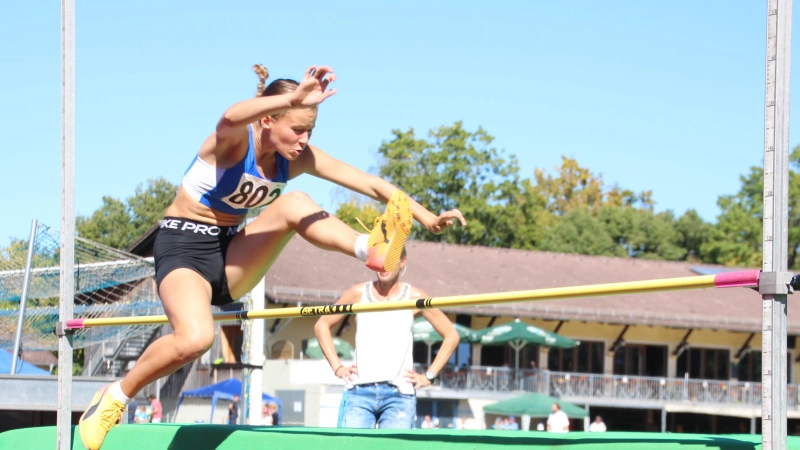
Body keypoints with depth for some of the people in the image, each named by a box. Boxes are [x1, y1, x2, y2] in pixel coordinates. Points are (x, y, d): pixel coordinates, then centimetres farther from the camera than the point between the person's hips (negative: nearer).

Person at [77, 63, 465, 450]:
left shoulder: (298, 158, -3)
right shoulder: (235, 141, -20)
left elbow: (369, 183, -4)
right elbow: (231, 118, -47)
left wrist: (427, 217, -12)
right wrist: (293, 98, -62)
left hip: (230, 254, 5)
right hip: (183, 246, -5)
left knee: (295, 205, -21)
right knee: (195, 338, -33)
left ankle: (372, 249, -38)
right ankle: (116, 396, -12)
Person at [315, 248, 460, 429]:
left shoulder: (414, 297, 4)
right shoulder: (359, 293, 7)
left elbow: (451, 335, 10)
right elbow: (322, 326, 17)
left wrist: (428, 376, 4)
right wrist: (337, 368, 9)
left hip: (399, 395, -1)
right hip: (359, 392, 1)